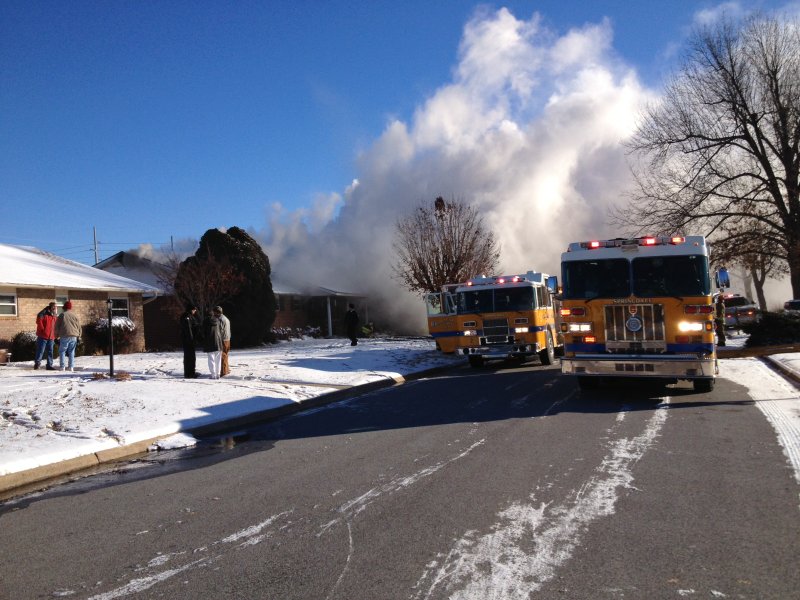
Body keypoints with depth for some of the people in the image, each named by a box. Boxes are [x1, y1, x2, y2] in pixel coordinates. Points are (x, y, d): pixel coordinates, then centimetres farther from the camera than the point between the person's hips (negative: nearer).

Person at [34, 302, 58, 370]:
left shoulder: (54, 317, 17)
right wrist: (42, 329, -19)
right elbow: (39, 321, -21)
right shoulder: (45, 314, -8)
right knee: (40, 351, -4)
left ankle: (49, 365, 10)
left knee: (50, 352, 6)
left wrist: (54, 336, 16)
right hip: (43, 336, -7)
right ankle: (37, 363, 6)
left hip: (51, 337, 7)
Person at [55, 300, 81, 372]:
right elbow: (79, 327, 13)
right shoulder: (75, 316, 10)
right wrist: (78, 336, 21)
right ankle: (71, 367, 4)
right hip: (74, 337, 3)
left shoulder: (62, 315, 0)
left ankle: (62, 366, 0)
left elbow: (57, 326, 2)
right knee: (71, 352, 8)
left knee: (62, 351, 6)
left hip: (64, 337, -3)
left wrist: (57, 335, 12)